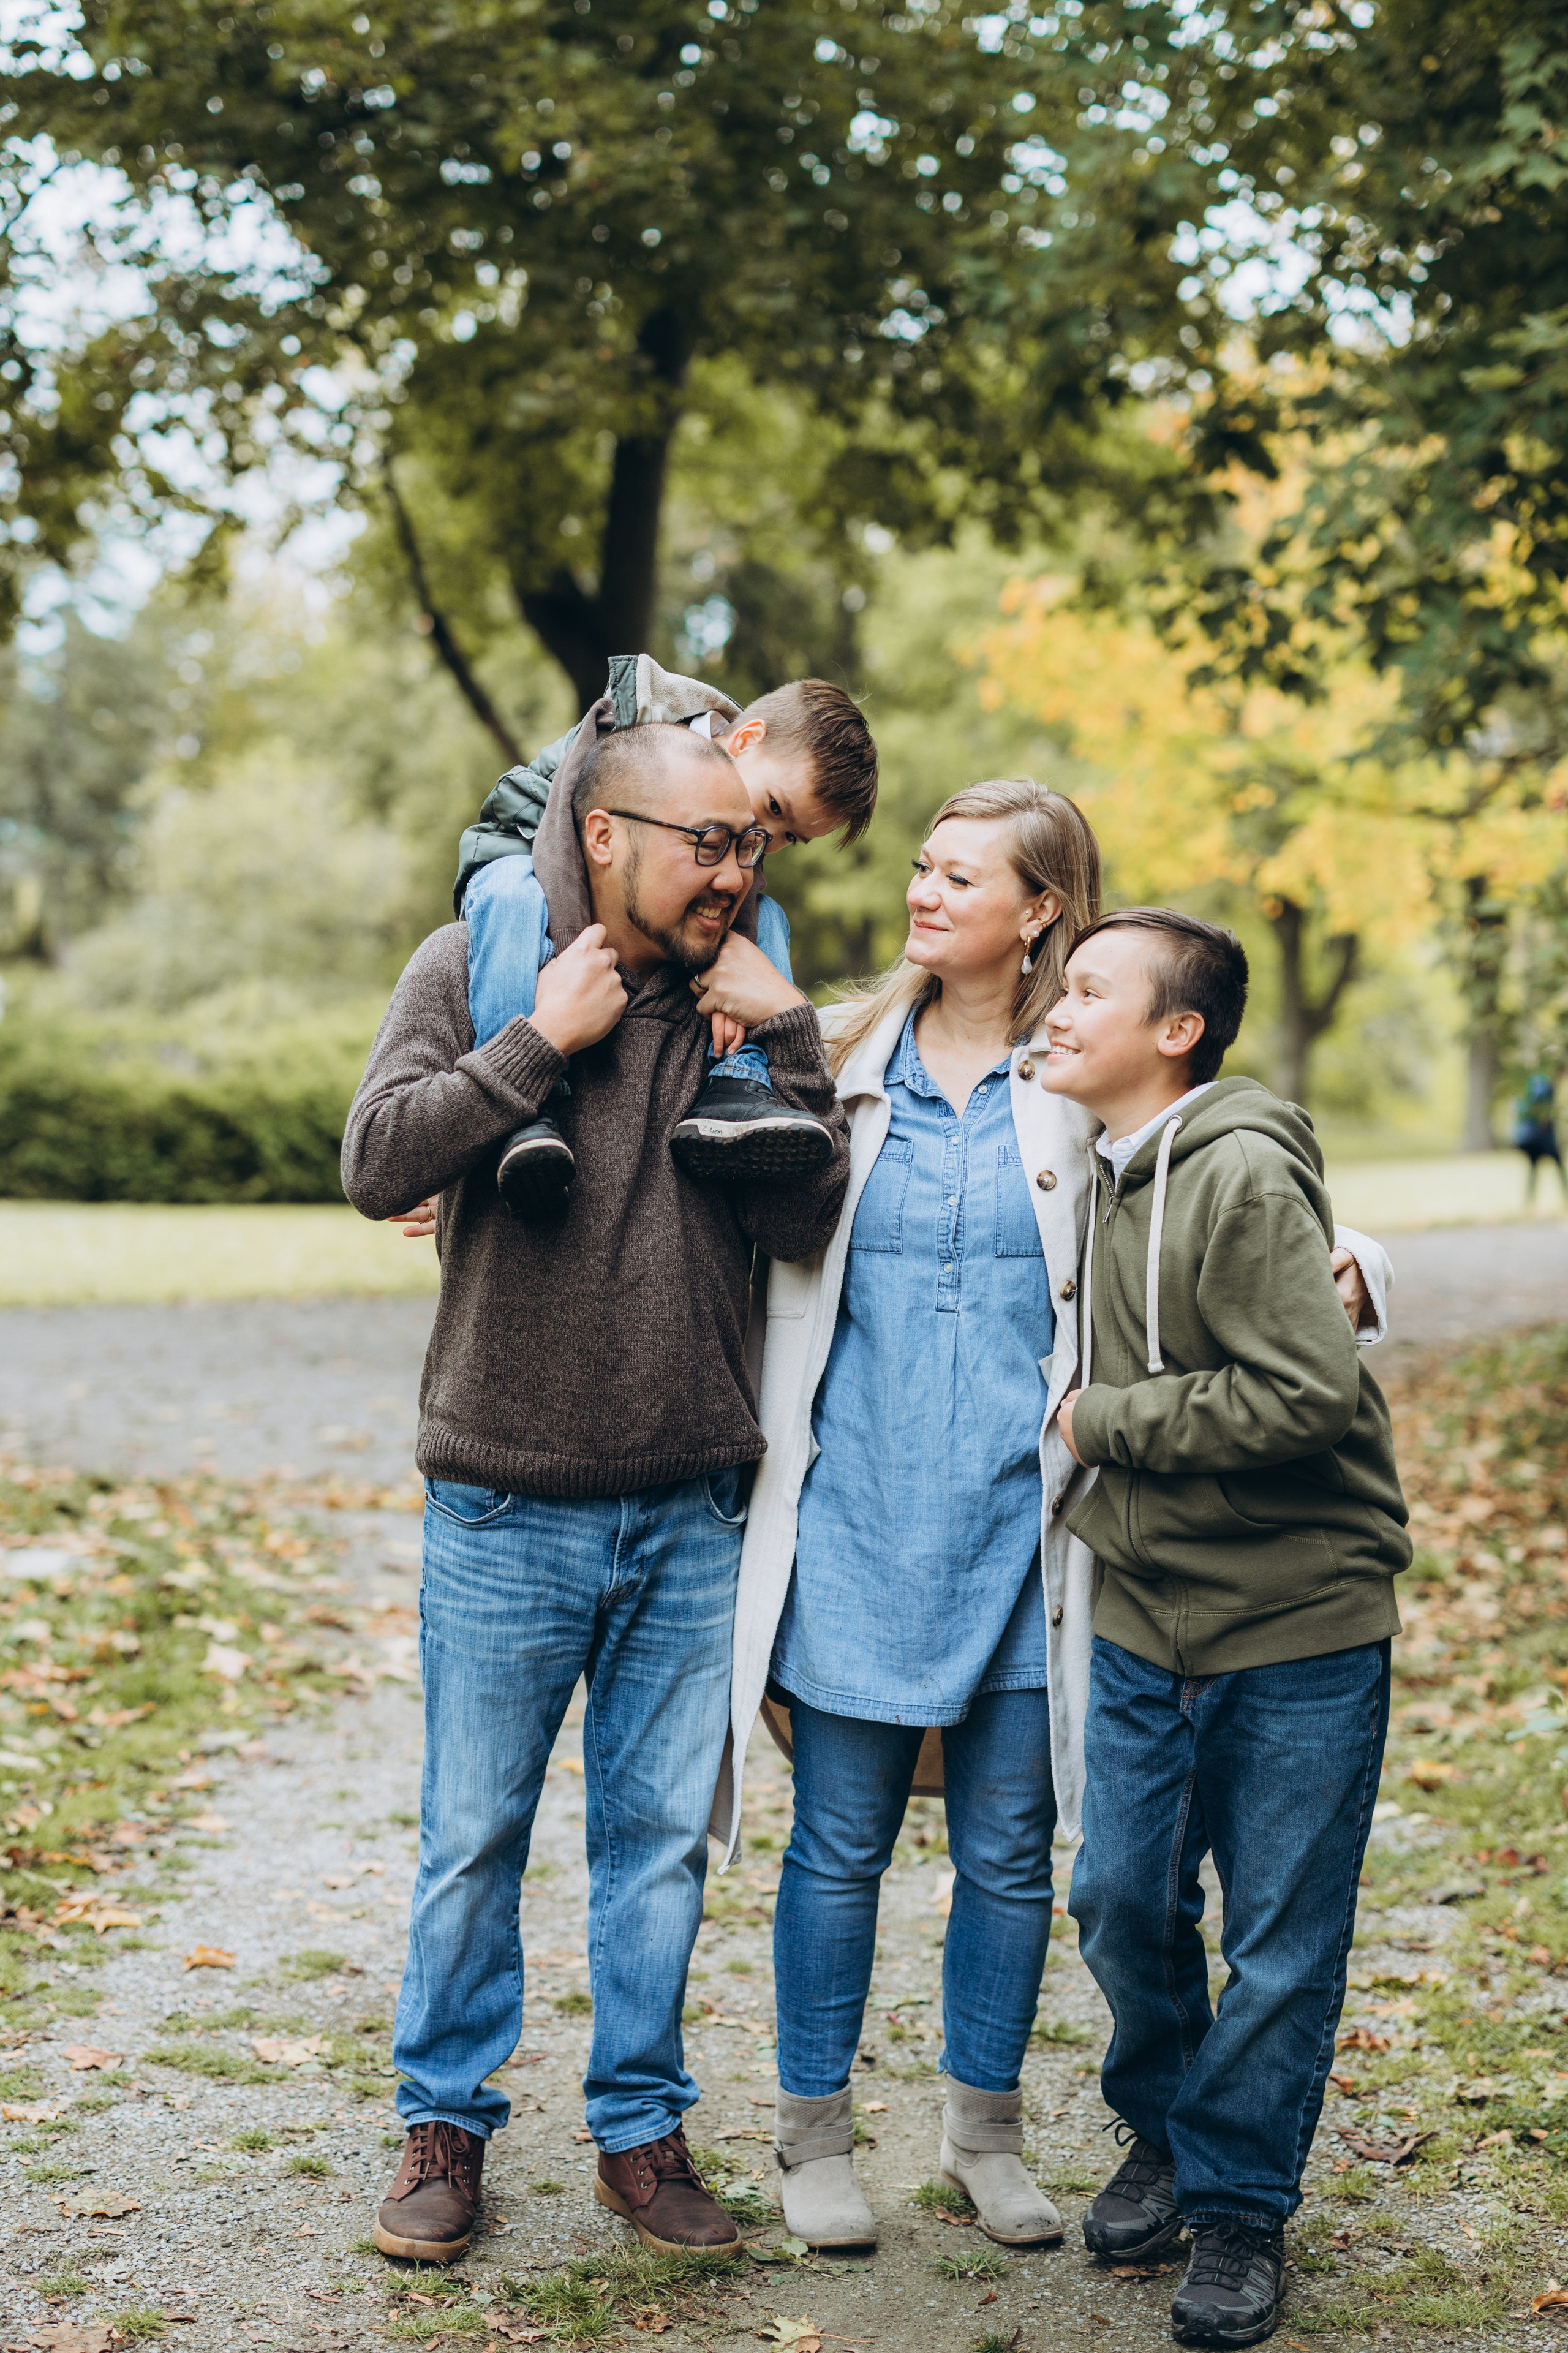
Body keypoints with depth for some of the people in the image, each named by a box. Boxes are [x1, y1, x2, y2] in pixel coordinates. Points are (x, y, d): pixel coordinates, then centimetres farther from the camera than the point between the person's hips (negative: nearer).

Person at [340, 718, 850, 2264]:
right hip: (506, 1511, -2)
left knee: (661, 1838, 11)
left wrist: (788, 1039, -10)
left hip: (692, 1514, 3)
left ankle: (641, 2130, 26)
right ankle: (444, 2124, 25)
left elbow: (805, 1230, -3)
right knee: (473, 1839, 8)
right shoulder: (475, 965, -2)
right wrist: (539, 1040, -16)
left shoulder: (735, 1004, 5)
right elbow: (377, 1167, -14)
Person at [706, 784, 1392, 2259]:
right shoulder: (839, 1059, 6)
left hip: (1015, 1524, 0)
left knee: (1010, 1851, 9)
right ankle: (814, 2132, 24)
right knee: (840, 1844, 7)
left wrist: (1342, 1268, -15)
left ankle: (985, 2133, 28)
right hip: (855, 1518, 1)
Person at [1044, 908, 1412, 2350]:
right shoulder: (1106, 1175, 6)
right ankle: (1164, 2134, 34)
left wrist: (1101, 1419, -16)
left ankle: (1238, 2207, 21)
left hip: (1301, 1633, -6)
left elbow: (1307, 1396, -25)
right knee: (1123, 1903, 11)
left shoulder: (1245, 1175, -18)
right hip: (1146, 1619, 6)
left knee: (1281, 1949, 5)